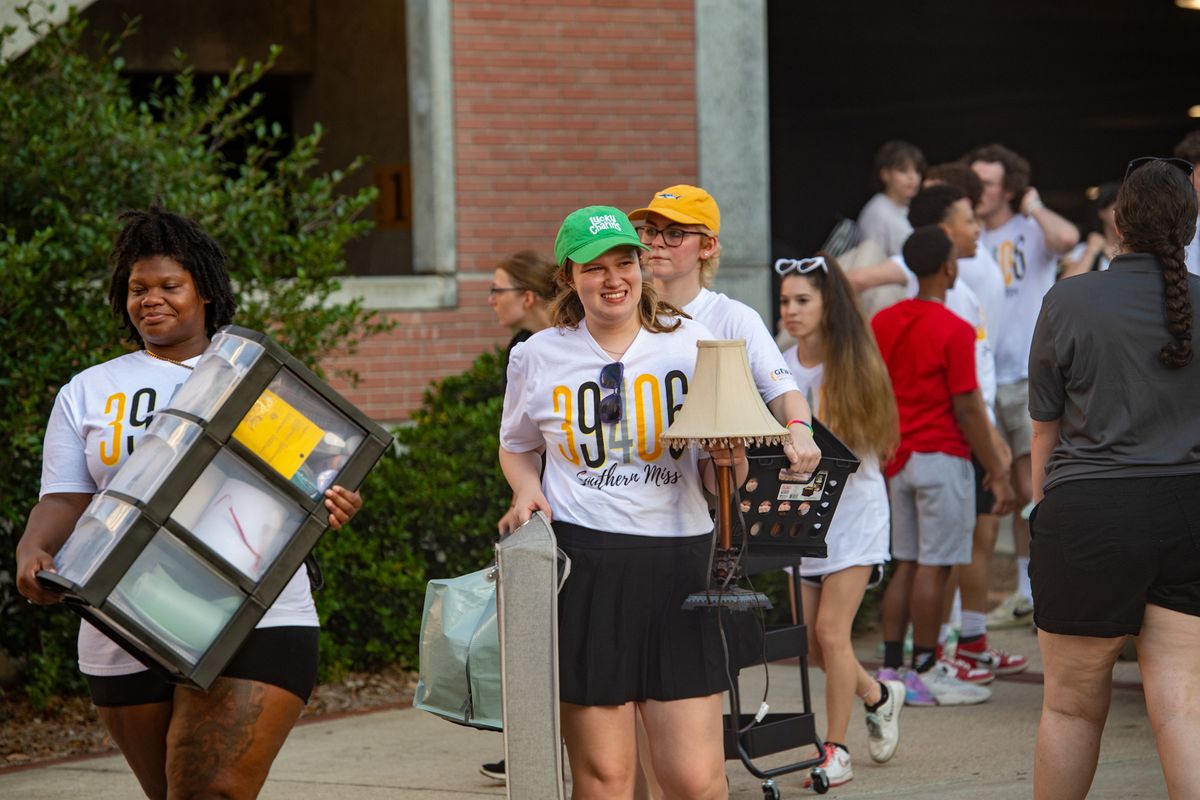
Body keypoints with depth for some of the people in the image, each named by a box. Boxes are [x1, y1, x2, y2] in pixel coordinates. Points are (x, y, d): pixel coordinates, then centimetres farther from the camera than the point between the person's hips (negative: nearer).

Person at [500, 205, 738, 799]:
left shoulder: (692, 344, 6)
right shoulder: (538, 357, 6)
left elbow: (723, 480, 13)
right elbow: (516, 447, 24)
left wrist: (728, 460, -10)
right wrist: (528, 488, 3)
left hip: (677, 562, 1)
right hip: (583, 566, 0)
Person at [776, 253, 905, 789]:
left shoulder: (855, 364, -6)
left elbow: (873, 442, -8)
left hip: (852, 510, -4)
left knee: (831, 630, -10)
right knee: (808, 639, 5)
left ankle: (836, 750, 0)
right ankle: (878, 696, 33)